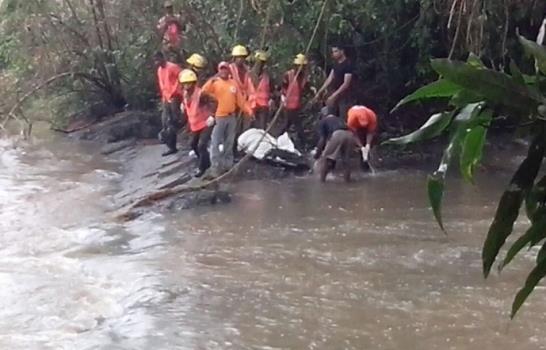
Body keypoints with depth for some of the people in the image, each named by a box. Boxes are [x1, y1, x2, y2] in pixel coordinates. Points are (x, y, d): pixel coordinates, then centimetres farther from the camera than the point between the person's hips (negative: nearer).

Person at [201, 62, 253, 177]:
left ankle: (228, 165, 25)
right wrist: (213, 80, -31)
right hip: (219, 117, -4)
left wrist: (249, 111, 1)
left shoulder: (234, 83, 7)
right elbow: (204, 91, -21)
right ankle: (216, 168, -6)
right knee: (215, 143, -8)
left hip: (232, 117, 4)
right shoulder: (215, 82, -3)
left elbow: (240, 100, 9)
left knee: (229, 143, 14)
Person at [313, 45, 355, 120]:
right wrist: (319, 92, 6)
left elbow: (346, 84, -21)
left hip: (345, 97, -8)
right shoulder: (336, 63, 9)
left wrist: (333, 96, -27)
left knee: (344, 120, -8)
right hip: (335, 95, 8)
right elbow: (330, 78, 11)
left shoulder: (348, 65, -16)